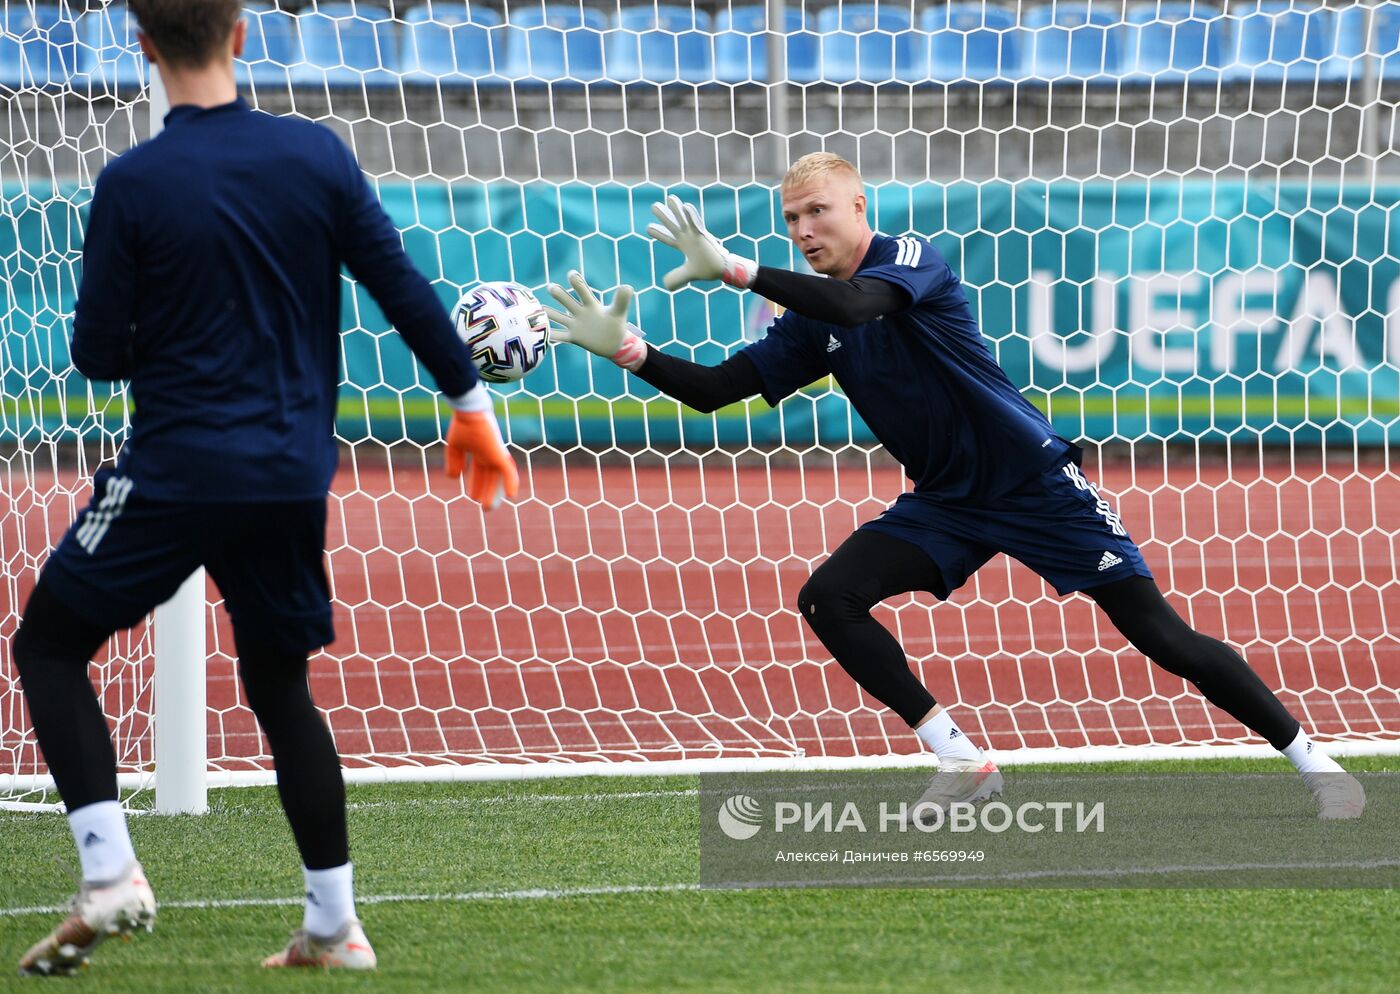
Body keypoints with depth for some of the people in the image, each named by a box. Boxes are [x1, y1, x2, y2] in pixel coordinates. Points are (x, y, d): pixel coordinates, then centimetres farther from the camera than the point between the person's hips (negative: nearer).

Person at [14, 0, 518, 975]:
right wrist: (471, 401, 13)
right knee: (280, 685, 19)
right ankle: (334, 925, 15)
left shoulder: (132, 184, -11)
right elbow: (404, 287, 2)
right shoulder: (316, 155, -2)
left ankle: (110, 873, -5)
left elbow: (98, 354, -6)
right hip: (295, 474, 4)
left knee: (48, 644, 10)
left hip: (178, 467, -4)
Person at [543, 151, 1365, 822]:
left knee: (1161, 635, -9)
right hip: (947, 505, 7)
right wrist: (627, 351, -11)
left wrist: (732, 269, -44)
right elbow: (714, 390, 3)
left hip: (1038, 486, -7)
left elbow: (855, 304, -38)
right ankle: (964, 765, -4)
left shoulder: (914, 261, -16)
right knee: (828, 600, -11)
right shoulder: (812, 322, 4)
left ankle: (1313, 760, 4)